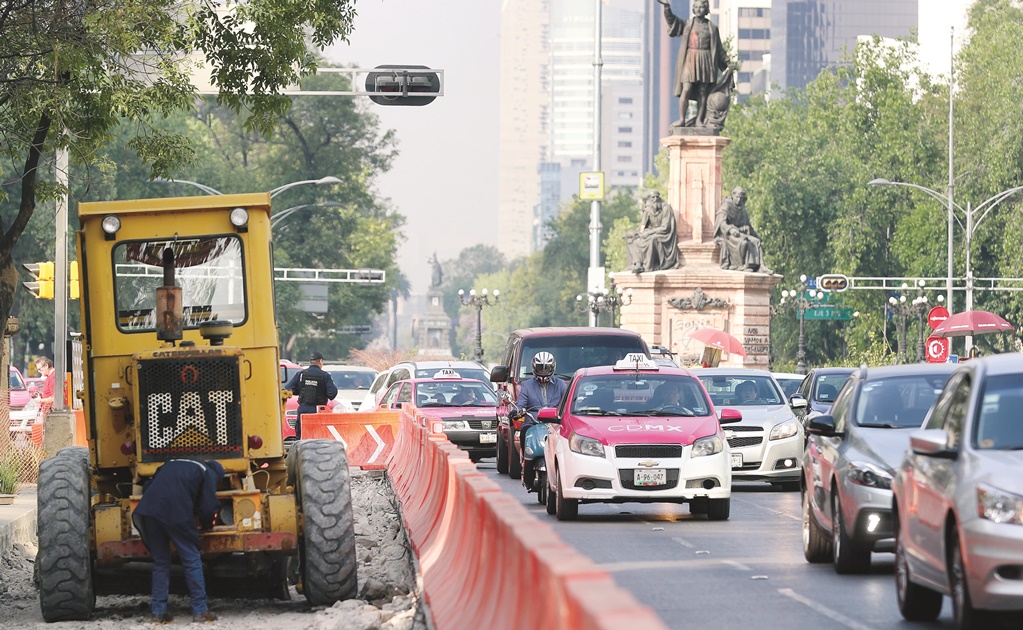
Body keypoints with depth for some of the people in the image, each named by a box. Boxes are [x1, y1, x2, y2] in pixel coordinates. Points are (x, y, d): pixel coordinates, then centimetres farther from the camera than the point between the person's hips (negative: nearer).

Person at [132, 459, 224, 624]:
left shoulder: (171, 464, 34)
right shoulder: (208, 473, 15)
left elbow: (147, 488, 33)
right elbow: (208, 506, 5)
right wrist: (207, 525, 26)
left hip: (149, 510, 5)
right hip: (176, 512, -5)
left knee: (160, 561, 16)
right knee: (192, 560, 6)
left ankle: (157, 612, 14)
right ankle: (200, 611, 7)